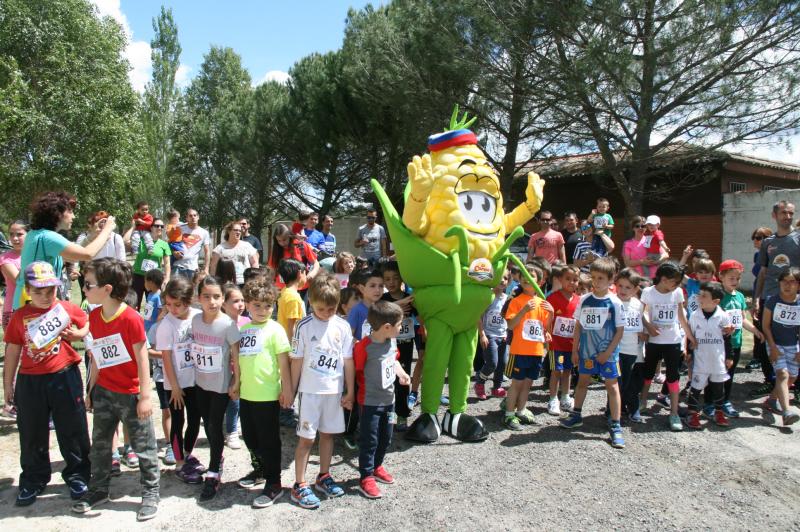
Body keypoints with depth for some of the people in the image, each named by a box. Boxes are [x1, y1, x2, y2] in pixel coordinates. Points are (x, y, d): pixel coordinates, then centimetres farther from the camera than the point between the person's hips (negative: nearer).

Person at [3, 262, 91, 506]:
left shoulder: (68, 309, -2)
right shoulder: (19, 317, 0)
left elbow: (89, 326, 14)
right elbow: (12, 353, 6)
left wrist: (75, 334, -6)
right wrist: (8, 385, 8)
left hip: (65, 378, -1)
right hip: (30, 382, 1)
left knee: (72, 431, 7)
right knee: (32, 435, 12)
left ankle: (77, 474, 24)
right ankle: (33, 481, 29)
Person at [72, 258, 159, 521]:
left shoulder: (131, 319, -21)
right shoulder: (94, 317, 1)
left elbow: (142, 359, -17)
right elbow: (96, 356, 10)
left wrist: (145, 396, -15)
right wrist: (91, 389, 13)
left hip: (130, 394, -7)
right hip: (104, 392, 7)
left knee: (143, 446, 6)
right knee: (99, 444, 19)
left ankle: (150, 494, 20)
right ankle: (98, 490, 37)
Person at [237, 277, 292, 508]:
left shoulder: (275, 329, -11)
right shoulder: (243, 329, 8)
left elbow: (283, 361, -11)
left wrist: (287, 389, -12)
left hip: (268, 395, -6)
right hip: (246, 394, 6)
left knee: (269, 441, 3)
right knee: (250, 438, 20)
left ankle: (273, 484, 16)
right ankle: (260, 469, 42)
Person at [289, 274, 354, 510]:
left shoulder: (342, 326, -3)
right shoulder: (304, 326, -9)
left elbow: (348, 361, 3)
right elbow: (297, 361, -4)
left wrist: (350, 392, 4)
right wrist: (292, 390, 0)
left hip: (334, 390, 3)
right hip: (310, 390, -3)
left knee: (328, 434, 15)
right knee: (306, 437, 2)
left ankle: (324, 477, 31)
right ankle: (299, 485, 12)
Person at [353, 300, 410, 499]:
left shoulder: (392, 342, -2)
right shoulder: (364, 346, -25)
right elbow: (355, 372, -17)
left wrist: (402, 374, 1)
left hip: (389, 400, 8)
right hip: (370, 402, -7)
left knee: (385, 438, 21)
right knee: (369, 441, 4)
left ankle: (377, 467, 41)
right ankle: (366, 477, 18)